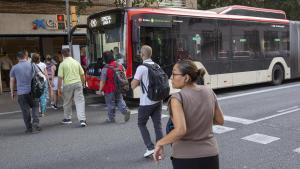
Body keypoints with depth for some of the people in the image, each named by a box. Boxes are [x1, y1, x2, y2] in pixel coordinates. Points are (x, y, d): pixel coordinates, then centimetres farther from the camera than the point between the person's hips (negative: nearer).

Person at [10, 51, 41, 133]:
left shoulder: (14, 68, 2)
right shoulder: (31, 65, 2)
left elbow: (12, 81, 5)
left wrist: (12, 92, 14)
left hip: (21, 92, 0)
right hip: (31, 90, 0)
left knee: (25, 110, 6)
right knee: (34, 107, 14)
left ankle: (29, 128, 12)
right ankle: (35, 123, -1)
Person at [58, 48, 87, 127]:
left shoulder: (62, 64, -4)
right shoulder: (76, 62, 7)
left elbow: (60, 77, -7)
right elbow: (82, 75, 9)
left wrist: (59, 89, 0)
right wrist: (82, 83, 22)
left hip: (68, 85, -2)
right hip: (78, 83, 2)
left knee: (67, 103, 15)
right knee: (80, 101, -1)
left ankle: (67, 118, 30)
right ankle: (82, 119, -10)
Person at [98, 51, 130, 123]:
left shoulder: (105, 68, -19)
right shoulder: (120, 66, -1)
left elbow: (102, 81, -19)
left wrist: (100, 90, -11)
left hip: (110, 90, -5)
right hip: (119, 88, 5)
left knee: (110, 103, 7)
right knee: (119, 100, 18)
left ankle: (111, 118, 17)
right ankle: (125, 111, -4)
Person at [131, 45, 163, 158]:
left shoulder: (141, 68, -13)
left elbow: (133, 86, -14)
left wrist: (138, 80, 6)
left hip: (146, 102, -6)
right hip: (158, 100, 6)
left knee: (141, 124, 11)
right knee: (158, 125, 9)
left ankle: (150, 147, 4)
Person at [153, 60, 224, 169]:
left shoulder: (178, 98, -17)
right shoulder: (209, 92, -2)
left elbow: (180, 130, -28)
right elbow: (220, 121, 7)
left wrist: (160, 143, -13)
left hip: (185, 158, -4)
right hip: (210, 155, 4)